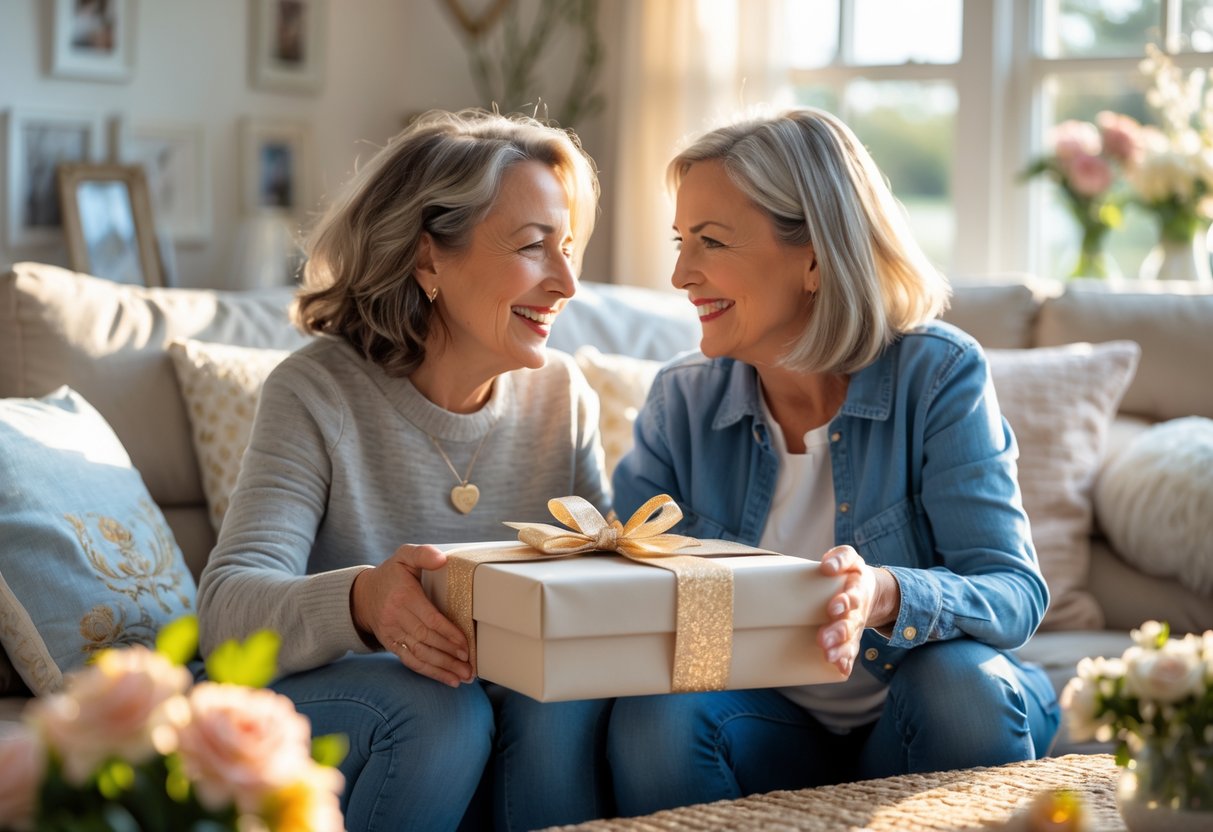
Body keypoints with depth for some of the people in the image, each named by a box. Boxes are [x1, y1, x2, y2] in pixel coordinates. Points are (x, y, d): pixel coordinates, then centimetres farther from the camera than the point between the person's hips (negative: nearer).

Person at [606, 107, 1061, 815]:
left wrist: (886, 597, -43)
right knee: (652, 714, -28)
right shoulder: (683, 400, -2)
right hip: (769, 727, 1)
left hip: (909, 730, -1)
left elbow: (1016, 592, -21)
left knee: (961, 679, -32)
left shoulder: (940, 373, -13)